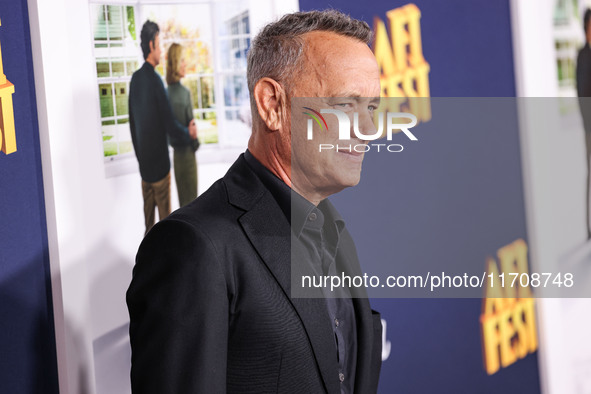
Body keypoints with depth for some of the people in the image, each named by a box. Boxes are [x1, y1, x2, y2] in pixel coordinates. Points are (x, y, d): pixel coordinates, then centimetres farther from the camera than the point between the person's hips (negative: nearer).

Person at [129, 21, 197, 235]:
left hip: (144, 161, 7)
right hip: (159, 162, -7)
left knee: (148, 212, 13)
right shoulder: (155, 80, -19)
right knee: (164, 215, 1)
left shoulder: (135, 79, 3)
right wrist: (189, 132, 1)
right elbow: (170, 125, -18)